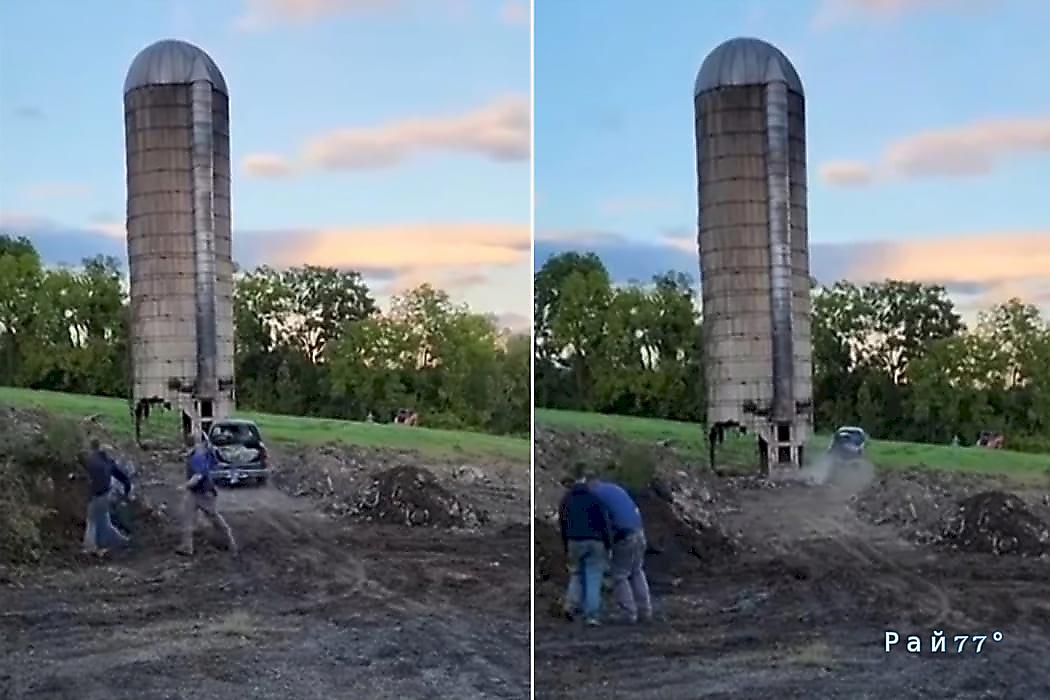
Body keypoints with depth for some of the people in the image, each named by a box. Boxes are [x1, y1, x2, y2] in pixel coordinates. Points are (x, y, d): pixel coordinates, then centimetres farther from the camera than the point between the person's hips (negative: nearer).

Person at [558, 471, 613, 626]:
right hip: (595, 542, -2)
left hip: (575, 542, 2)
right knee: (594, 578, 0)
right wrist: (608, 543, 2)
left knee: (576, 573, 19)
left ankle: (571, 605, 1)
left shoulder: (566, 501, 13)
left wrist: (566, 547, 19)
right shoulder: (594, 498, 5)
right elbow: (605, 522, -1)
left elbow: (562, 525, 14)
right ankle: (592, 615, -6)